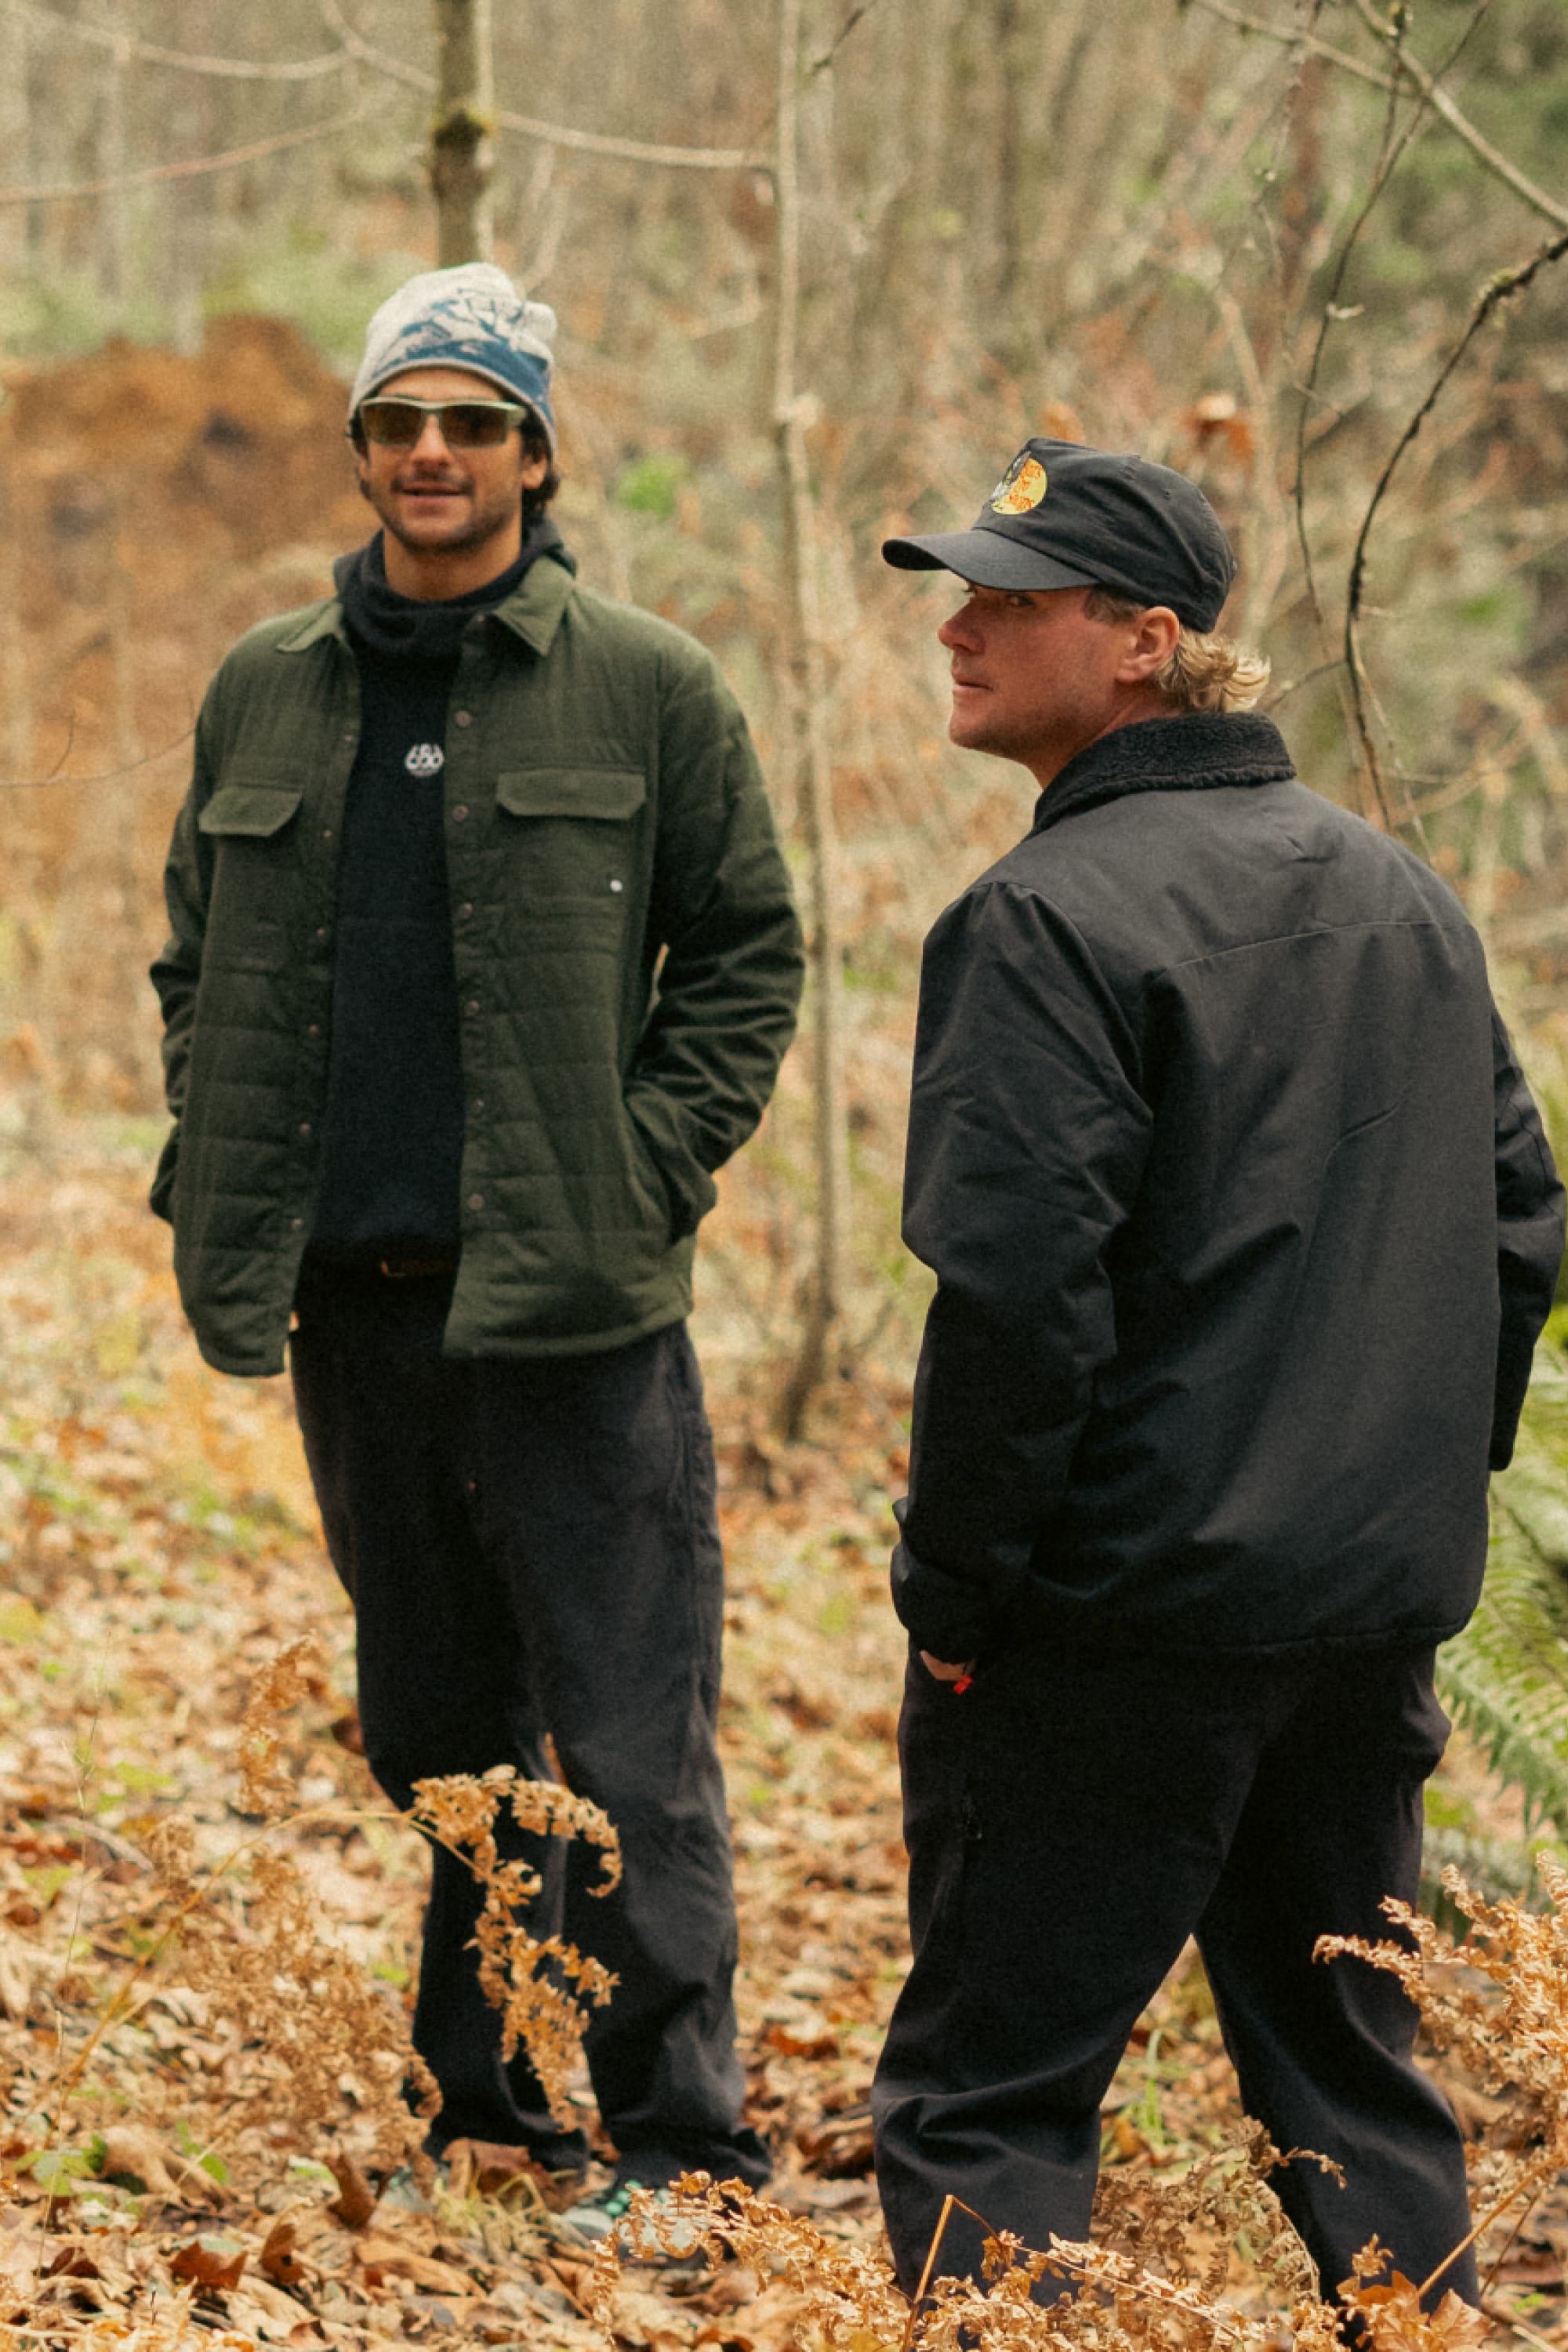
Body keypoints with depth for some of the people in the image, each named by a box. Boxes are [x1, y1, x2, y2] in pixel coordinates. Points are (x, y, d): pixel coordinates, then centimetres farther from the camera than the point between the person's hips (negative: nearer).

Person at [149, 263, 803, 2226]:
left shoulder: (647, 689, -1)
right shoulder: (265, 693, 11)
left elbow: (745, 952, 2)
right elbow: (196, 960, 18)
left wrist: (649, 1167, -8)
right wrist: (219, 1182, 6)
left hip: (572, 1304, -4)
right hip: (353, 1302, 4)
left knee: (629, 1752, -4)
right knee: (434, 1733, 13)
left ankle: (679, 2152, 3)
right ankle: (482, 2117, 24)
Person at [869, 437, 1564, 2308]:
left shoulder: (1052, 918, -14)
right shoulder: (1396, 889, 11)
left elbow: (1016, 1291, -20)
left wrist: (955, 1590, -12)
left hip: (1120, 1611, -7)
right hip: (1377, 1598, 7)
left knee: (992, 2088, 1)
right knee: (1347, 2068, 18)